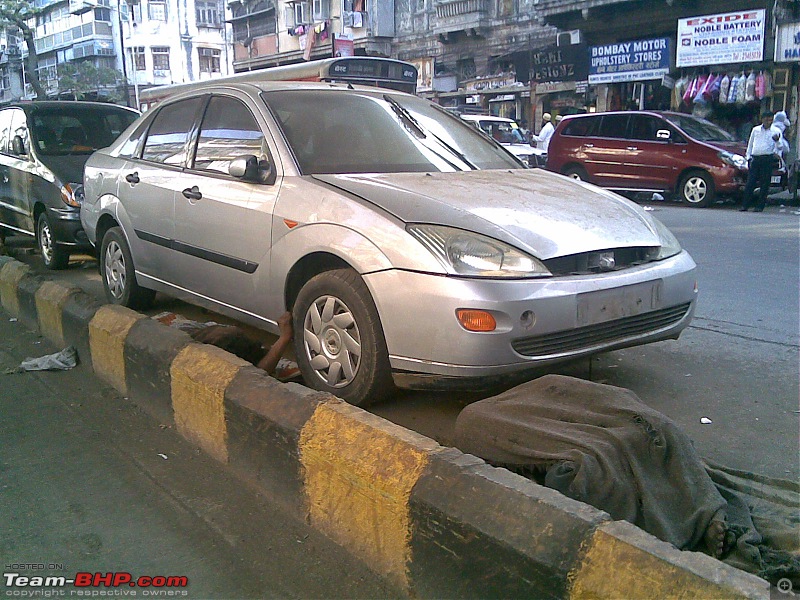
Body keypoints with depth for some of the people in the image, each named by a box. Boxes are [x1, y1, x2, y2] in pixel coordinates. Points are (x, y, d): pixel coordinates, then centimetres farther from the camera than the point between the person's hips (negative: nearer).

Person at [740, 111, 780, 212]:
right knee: (750, 182, -3)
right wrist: (748, 156, 10)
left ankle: (760, 206, 4)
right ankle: (745, 205, -1)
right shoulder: (755, 130, 14)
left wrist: (777, 140, -15)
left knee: (764, 184, -1)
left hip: (767, 159, -1)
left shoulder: (775, 132, 8)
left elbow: (777, 147, 6)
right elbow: (750, 144, 19)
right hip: (755, 158, 2)